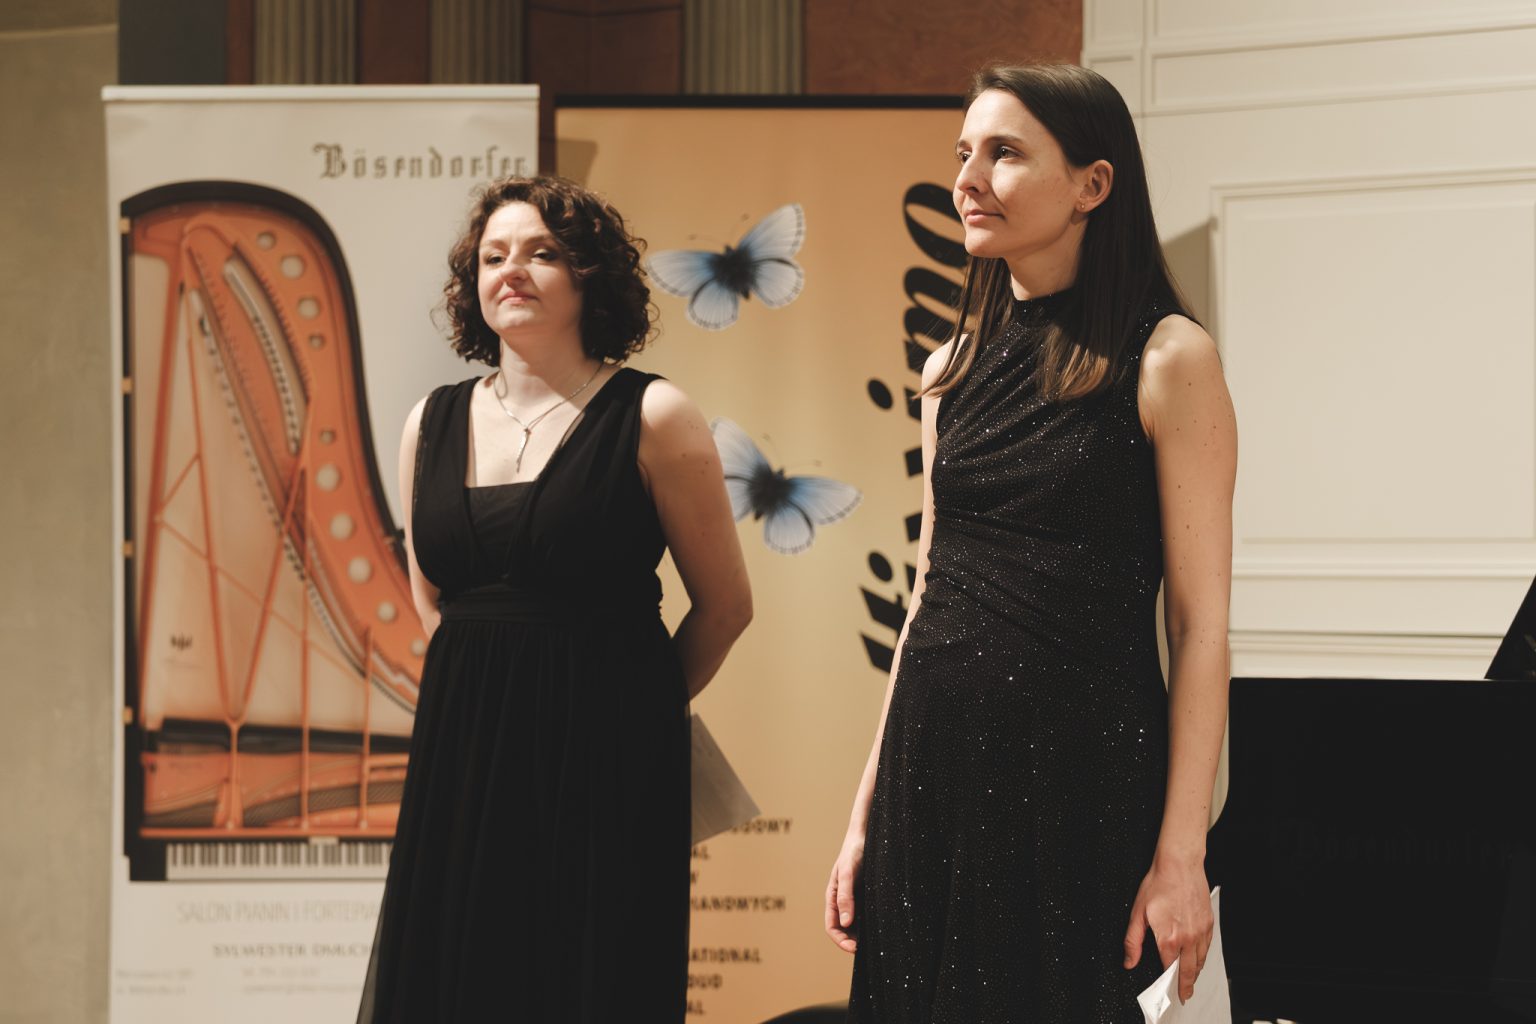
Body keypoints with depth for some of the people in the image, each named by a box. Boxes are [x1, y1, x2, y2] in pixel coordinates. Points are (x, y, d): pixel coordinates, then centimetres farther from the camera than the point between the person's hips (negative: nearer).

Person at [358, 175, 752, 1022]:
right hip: (461, 759, 4)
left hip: (602, 765, -4)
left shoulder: (651, 419, -5)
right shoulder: (433, 426, 7)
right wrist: (490, 687, 12)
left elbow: (724, 605, 0)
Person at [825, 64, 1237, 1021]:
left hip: (1084, 767, -5)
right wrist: (866, 815, 11)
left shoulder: (1167, 360, -7)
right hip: (937, 762, 6)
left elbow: (1201, 623, -9)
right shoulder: (955, 371, 10)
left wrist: (1181, 853, -14)